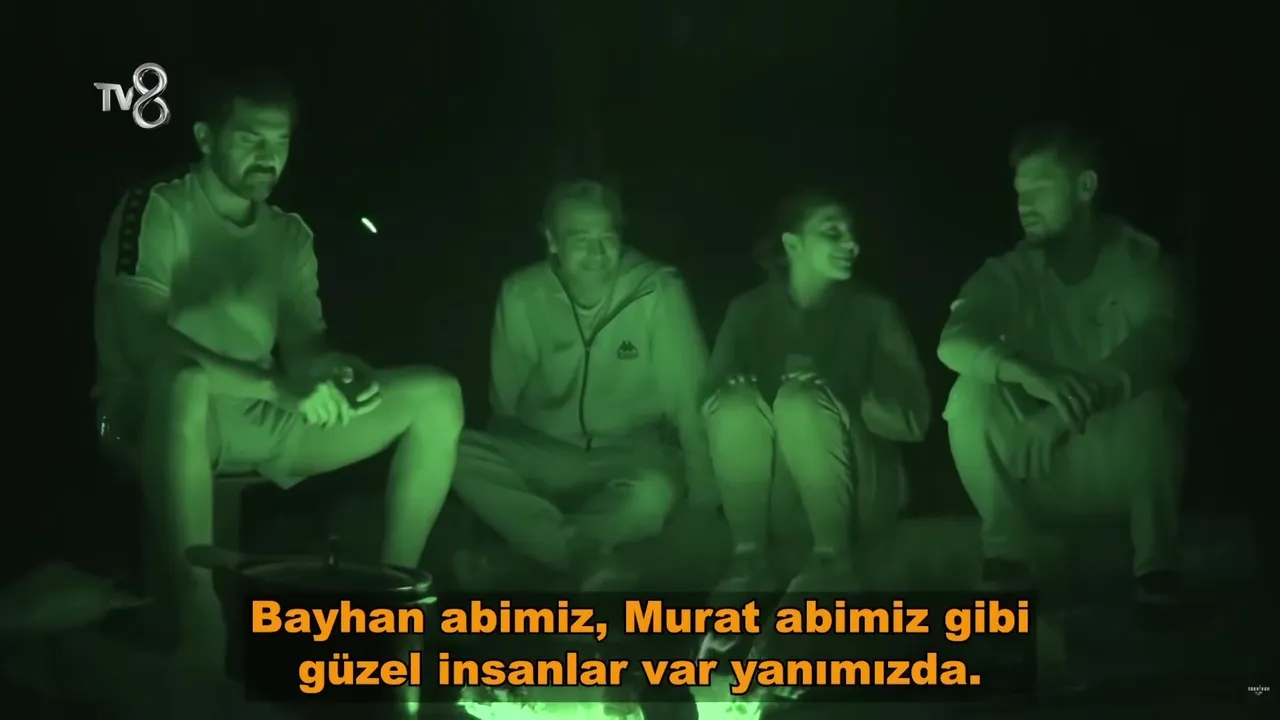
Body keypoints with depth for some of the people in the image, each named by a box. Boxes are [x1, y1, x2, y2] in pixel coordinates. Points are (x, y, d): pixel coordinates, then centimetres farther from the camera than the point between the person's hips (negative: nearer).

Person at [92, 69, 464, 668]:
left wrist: (337, 371, -18)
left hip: (257, 419, 6)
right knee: (184, 379, -44)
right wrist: (275, 384, -35)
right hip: (159, 414, -6)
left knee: (437, 395, -6)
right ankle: (203, 646, -42)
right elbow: (144, 341, -25)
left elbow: (304, 346, 8)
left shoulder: (290, 234, 12)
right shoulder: (154, 210, -10)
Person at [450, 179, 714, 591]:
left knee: (652, 494, -37)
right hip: (544, 454, 3)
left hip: (628, 456, -3)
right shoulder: (521, 295, -6)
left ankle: (518, 556, -24)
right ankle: (590, 559, -29)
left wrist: (703, 496, -16)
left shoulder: (658, 292, -15)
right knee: (460, 456, -26)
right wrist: (506, 466, -3)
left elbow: (689, 399, -13)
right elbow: (503, 398, 4)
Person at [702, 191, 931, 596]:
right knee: (736, 404, -26)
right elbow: (710, 401, -2)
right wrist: (735, 393, -25)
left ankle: (834, 558, -19)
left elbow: (914, 419, -10)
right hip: (775, 497, 2)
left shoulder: (872, 310, -5)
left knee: (801, 399, -29)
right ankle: (747, 558, -19)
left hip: (857, 491, -2)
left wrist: (836, 393, -25)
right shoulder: (750, 308, 1)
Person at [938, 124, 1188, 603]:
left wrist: (1072, 406, -44)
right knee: (972, 394, -24)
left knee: (1149, 396, -32)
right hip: (1042, 469, 2)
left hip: (1124, 465, -2)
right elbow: (953, 341, -21)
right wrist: (1029, 375, -43)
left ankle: (1156, 565, -22)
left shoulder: (1140, 261, -7)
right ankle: (1006, 557, -17)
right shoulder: (1012, 272, -2)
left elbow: (1161, 340, -27)